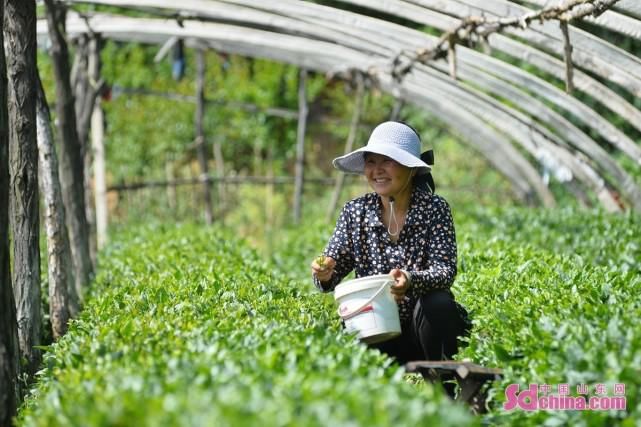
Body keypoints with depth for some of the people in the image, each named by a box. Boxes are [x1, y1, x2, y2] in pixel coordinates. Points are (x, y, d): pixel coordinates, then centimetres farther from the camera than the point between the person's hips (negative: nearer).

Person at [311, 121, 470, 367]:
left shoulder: (435, 209, -8)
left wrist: (410, 280, -40)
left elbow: (445, 270, -19)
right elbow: (333, 274, -1)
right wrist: (324, 274, -26)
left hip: (425, 325, -1)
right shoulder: (355, 212, 0)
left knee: (437, 303, -32)